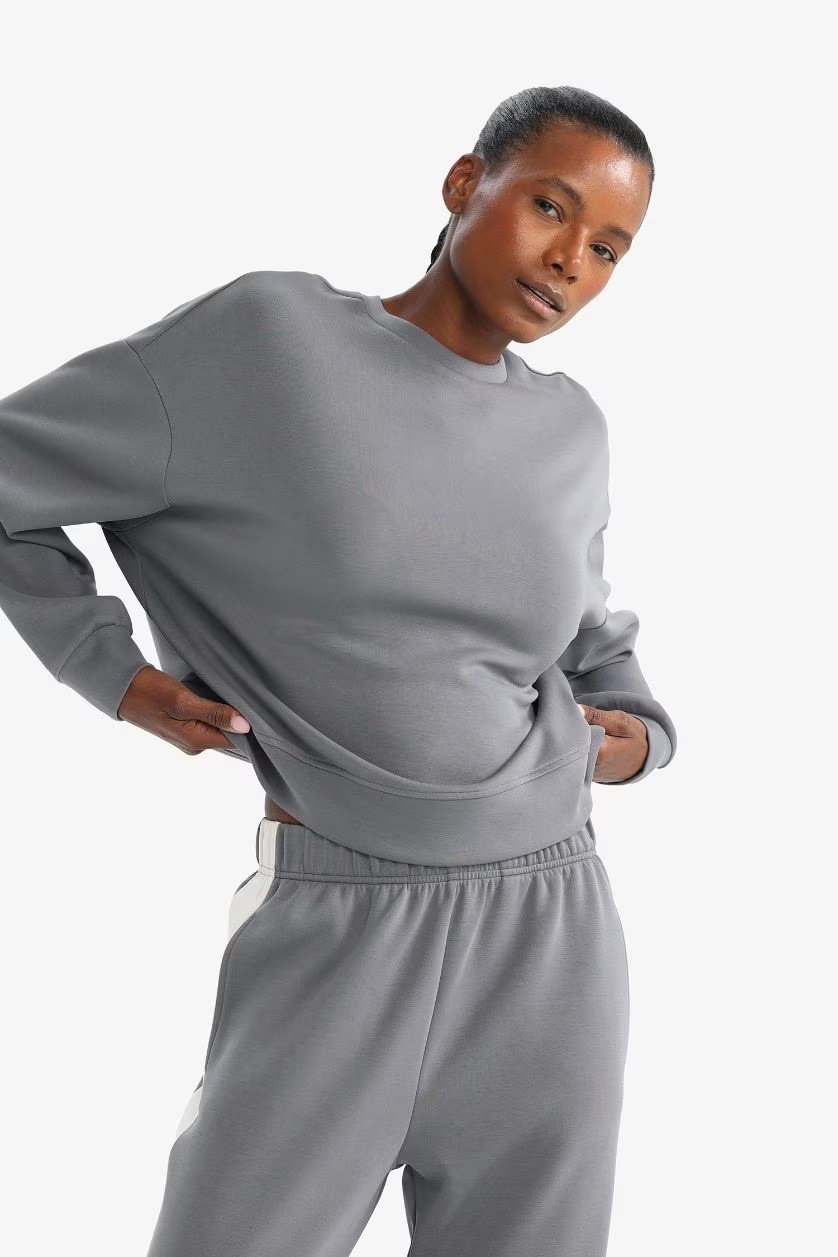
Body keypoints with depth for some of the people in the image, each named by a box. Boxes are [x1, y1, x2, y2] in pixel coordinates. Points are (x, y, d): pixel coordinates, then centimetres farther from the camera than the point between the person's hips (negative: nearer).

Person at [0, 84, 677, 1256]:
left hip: (546, 941, 4)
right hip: (333, 942, -3)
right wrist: (109, 671, -5)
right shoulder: (268, 336, -8)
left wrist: (640, 736, 6)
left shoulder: (569, 428, 6)